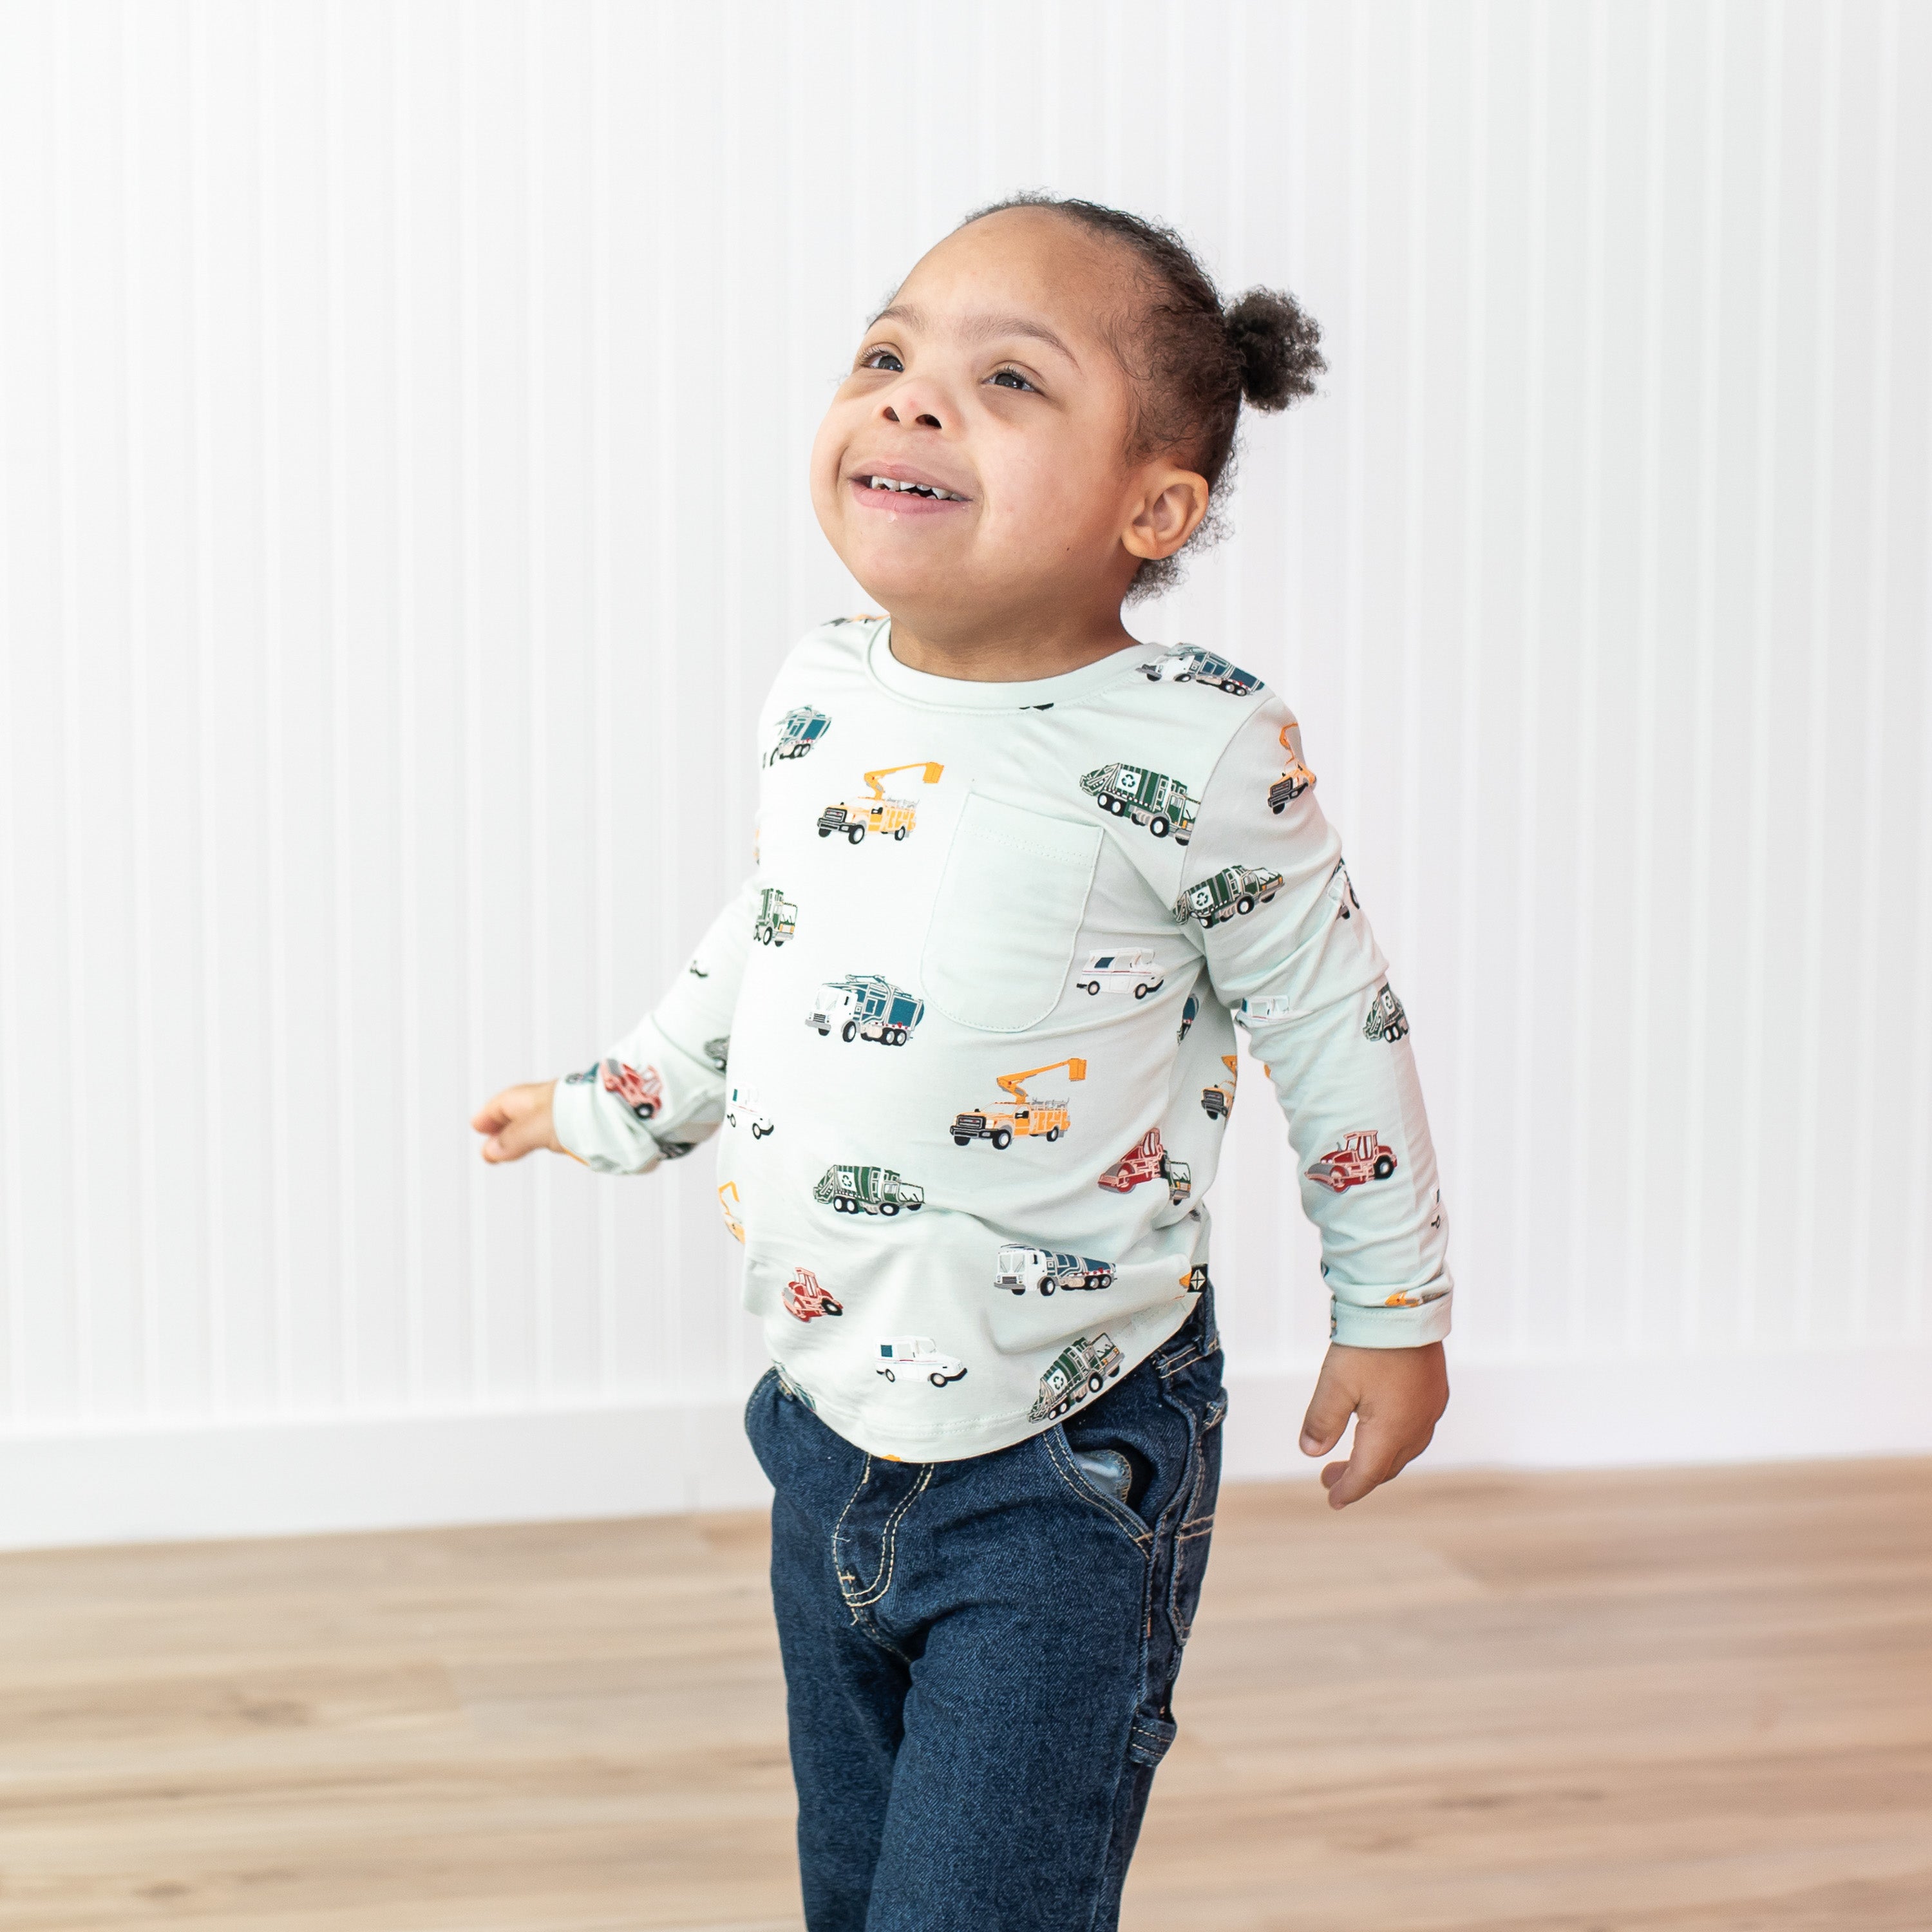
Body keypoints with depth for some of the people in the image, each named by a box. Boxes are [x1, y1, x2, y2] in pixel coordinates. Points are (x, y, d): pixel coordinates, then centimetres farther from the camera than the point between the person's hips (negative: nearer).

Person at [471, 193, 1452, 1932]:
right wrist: (617, 1105, 28)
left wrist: (1394, 1310, 2)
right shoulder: (819, 695, -1)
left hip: (1064, 1488, -6)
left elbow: (1332, 1023, -6)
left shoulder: (1198, 751, -18)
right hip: (831, 1440, 6)